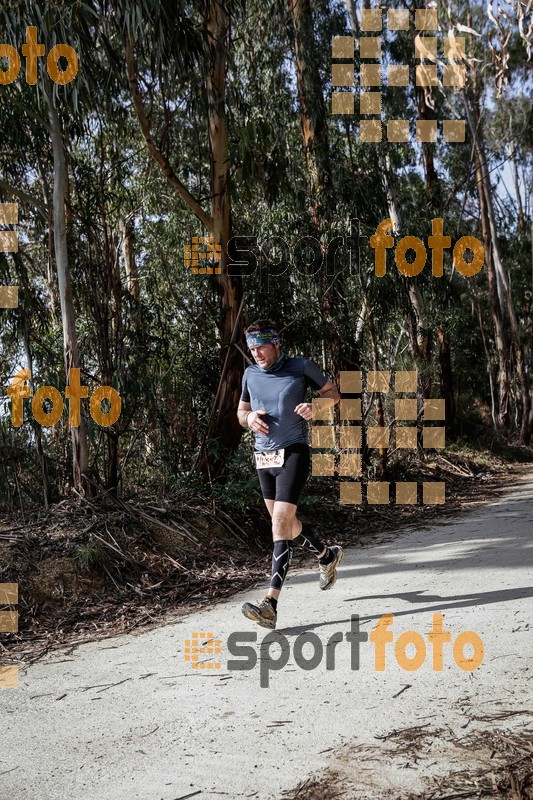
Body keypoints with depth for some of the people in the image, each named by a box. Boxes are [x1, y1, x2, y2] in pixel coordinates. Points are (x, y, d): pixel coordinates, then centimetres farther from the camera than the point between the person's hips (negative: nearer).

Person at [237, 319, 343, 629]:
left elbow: (333, 393, 6)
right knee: (286, 522, 17)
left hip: (293, 453, -6)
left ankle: (271, 605, -20)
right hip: (264, 456, 6)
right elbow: (241, 411, 20)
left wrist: (315, 408, -15)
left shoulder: (301, 367, -4)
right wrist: (249, 418, -4)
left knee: (281, 523, -17)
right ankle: (327, 555, 45)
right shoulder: (251, 374, 8)